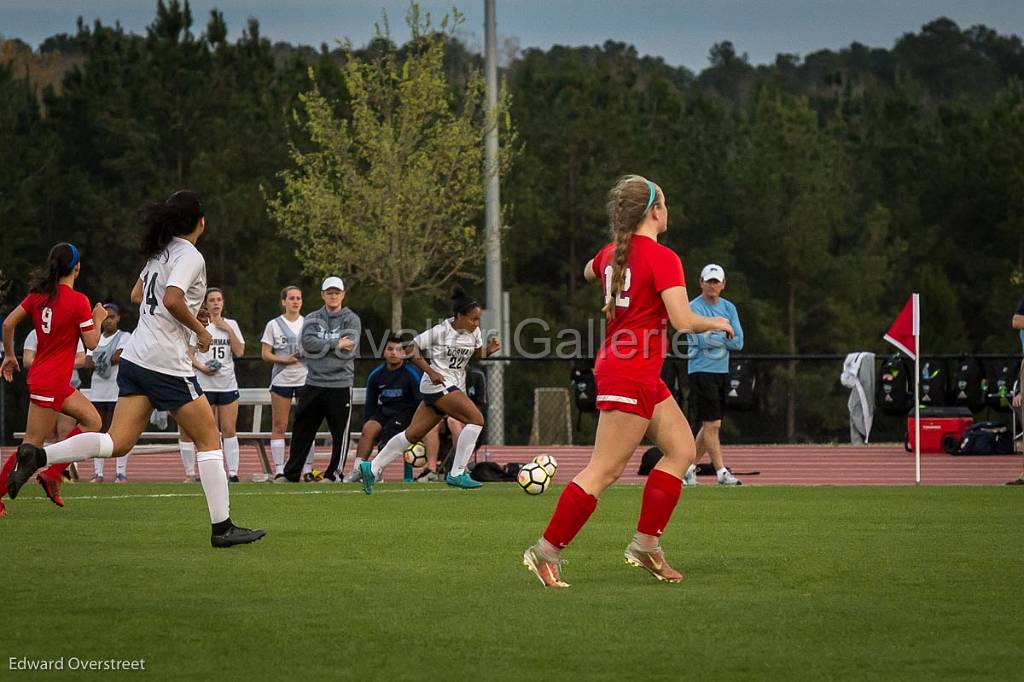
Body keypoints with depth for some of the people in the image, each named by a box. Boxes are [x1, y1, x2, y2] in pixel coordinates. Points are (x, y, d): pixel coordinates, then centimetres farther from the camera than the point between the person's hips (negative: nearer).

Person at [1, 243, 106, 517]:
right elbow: (91, 342, -11)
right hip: (51, 383, -8)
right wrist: (98, 319, 5)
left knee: (92, 421, 14)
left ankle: (52, 475, 8)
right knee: (33, 442, -3)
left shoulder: (38, 294, 5)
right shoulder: (78, 300, -14)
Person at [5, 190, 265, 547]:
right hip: (167, 365, -8)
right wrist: (200, 329, -12)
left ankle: (38, 456, -15)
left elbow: (137, 295, 28)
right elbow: (172, 299, -27)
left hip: (135, 358, 8)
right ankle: (222, 527, 6)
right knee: (209, 439, 5)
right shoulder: (191, 257, -11)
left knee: (117, 443, 3)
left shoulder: (160, 252, 15)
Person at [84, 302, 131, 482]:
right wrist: (104, 362, -10)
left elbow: (118, 357, -13)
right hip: (97, 391, 5)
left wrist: (97, 362, -2)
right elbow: (88, 363, 7)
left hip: (117, 391, -5)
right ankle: (98, 473, 5)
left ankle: (121, 472, -7)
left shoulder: (124, 337, 3)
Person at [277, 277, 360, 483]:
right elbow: (307, 342, -8)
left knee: (340, 432, -1)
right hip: (314, 383, 3)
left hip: (340, 385, -3)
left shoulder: (351, 319, 3)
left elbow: (348, 350, -11)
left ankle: (334, 473, 10)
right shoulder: (312, 319, 11)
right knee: (302, 431, 6)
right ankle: (291, 473, 13)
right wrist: (335, 344, -13)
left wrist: (321, 346, -8)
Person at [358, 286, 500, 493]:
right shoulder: (440, 331, -14)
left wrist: (488, 350, -2)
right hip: (438, 384, -8)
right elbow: (411, 350, -8)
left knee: (414, 433, 10)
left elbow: (476, 354, 20)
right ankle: (456, 474, -16)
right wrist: (431, 372, -18)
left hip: (455, 387, 8)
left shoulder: (474, 332, 5)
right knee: (476, 418, -19)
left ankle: (372, 468, 17)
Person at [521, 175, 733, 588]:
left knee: (682, 449, 13)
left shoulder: (610, 253, 9)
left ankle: (645, 545, 13)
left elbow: (589, 273, 34)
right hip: (632, 376, -10)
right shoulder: (662, 258, -15)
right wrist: (715, 323, -3)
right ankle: (546, 551, -5)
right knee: (603, 471, -7)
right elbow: (683, 321, -22)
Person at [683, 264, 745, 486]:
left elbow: (738, 343, 1)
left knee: (710, 426, 10)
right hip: (702, 371, -7)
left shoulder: (729, 308, 11)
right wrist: (725, 337, -6)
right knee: (712, 424, -9)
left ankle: (689, 468, 20)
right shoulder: (693, 308, -6)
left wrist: (714, 337, -10)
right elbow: (702, 340, -19)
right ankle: (721, 472, -9)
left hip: (722, 372, 7)